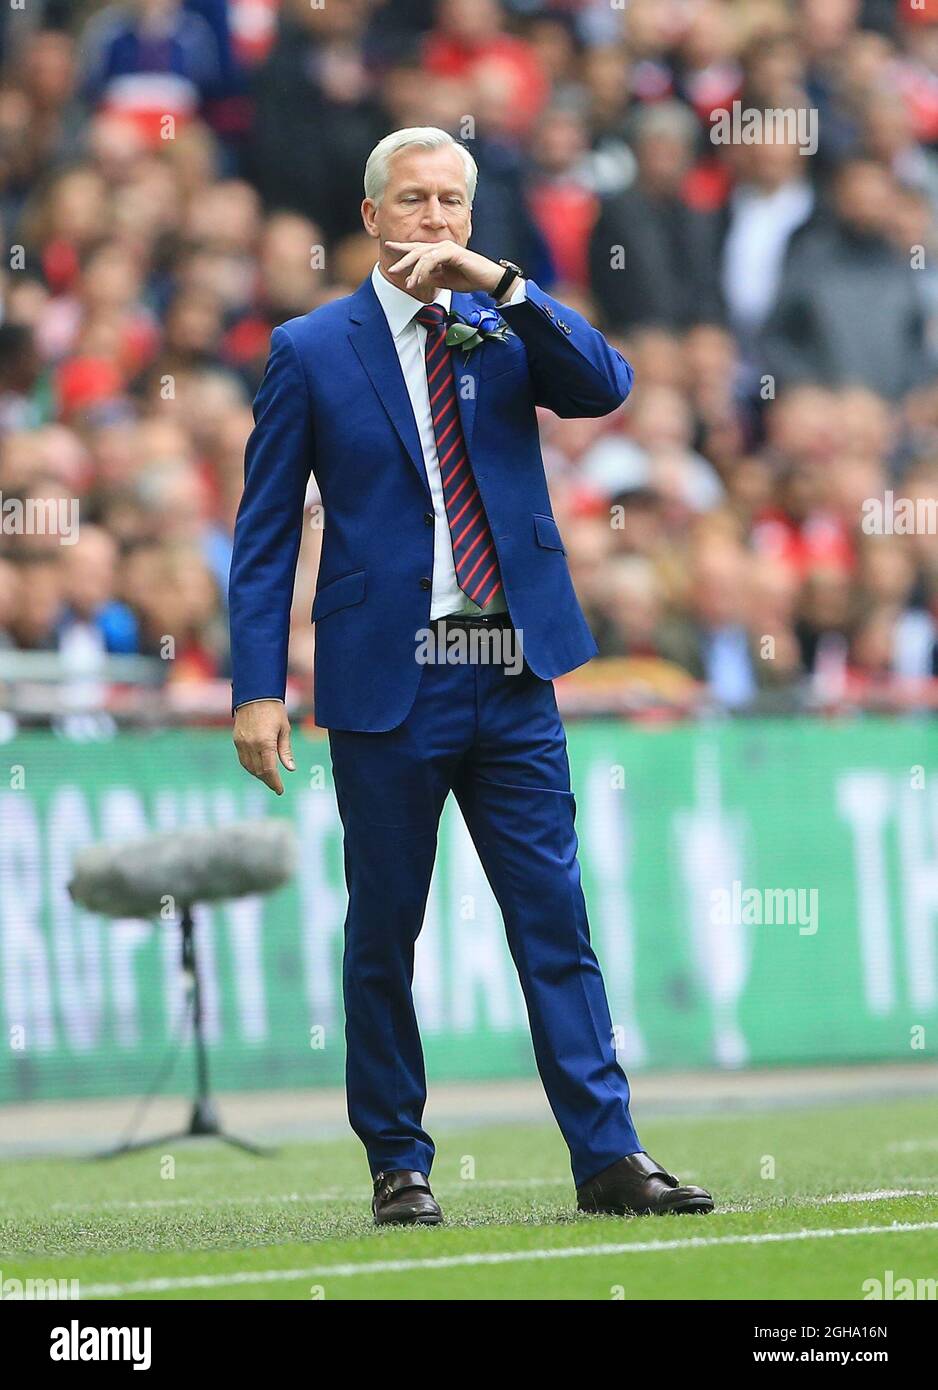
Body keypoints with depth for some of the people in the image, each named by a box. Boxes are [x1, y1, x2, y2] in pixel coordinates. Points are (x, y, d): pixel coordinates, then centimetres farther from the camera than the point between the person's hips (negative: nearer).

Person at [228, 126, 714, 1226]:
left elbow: (604, 388, -10)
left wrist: (498, 280, -17)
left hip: (514, 682, 2)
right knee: (383, 935, 4)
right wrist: (257, 688, -5)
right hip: (388, 685, -2)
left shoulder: (508, 329, 9)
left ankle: (608, 1157, -2)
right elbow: (264, 532, 2)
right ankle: (398, 1166, 13)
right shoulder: (311, 350, 2)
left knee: (556, 921, -1)